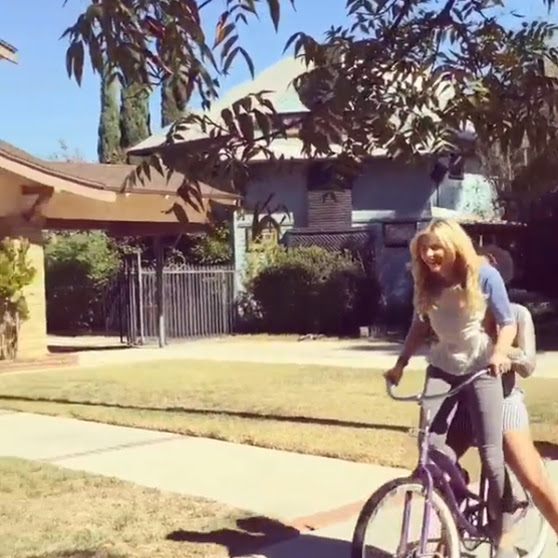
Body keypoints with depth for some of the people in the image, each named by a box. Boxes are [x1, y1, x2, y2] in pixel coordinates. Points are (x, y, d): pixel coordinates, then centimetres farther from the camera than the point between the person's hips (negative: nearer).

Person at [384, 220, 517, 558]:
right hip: (442, 368, 4)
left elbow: (508, 323, -10)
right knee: (431, 442, -12)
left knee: (491, 452, -8)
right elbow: (420, 327, 7)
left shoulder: (484, 275, -14)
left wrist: (500, 352, -29)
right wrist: (401, 363, -4)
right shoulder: (425, 283, -3)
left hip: (482, 369, -3)